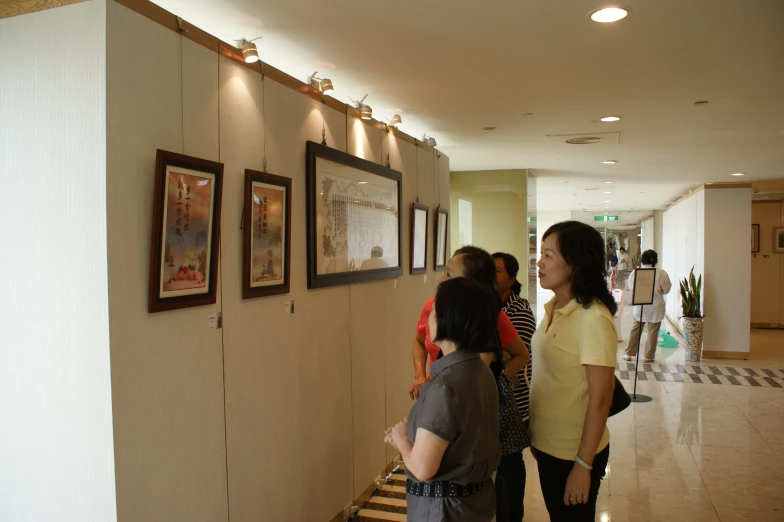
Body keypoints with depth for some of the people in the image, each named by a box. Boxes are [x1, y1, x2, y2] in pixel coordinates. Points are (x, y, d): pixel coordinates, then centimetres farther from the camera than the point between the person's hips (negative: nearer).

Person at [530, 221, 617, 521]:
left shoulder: (593, 319, -22)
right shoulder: (553, 309, 1)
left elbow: (600, 399, -21)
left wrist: (583, 465, -18)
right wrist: (535, 435, 14)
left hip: (575, 452, -7)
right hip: (547, 444, 7)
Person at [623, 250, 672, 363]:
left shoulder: (636, 272, -7)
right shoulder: (661, 273, -12)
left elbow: (631, 287, 3)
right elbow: (666, 289, -3)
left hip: (639, 306, 2)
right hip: (655, 307, -2)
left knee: (635, 329, 14)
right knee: (653, 331, 8)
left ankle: (629, 354, 17)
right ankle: (648, 356, 13)